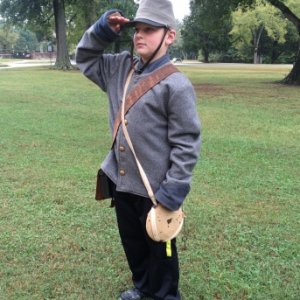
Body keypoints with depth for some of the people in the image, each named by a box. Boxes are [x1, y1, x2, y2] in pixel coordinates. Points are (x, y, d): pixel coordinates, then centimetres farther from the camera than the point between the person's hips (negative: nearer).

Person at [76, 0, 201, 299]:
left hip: (154, 189, -6)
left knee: (159, 249, 15)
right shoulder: (122, 68, 3)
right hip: (122, 182, 7)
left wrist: (172, 191, -18)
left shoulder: (176, 84, -18)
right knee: (132, 243, 25)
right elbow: (85, 58, 18)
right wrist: (102, 30, 0)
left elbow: (186, 144, -17)